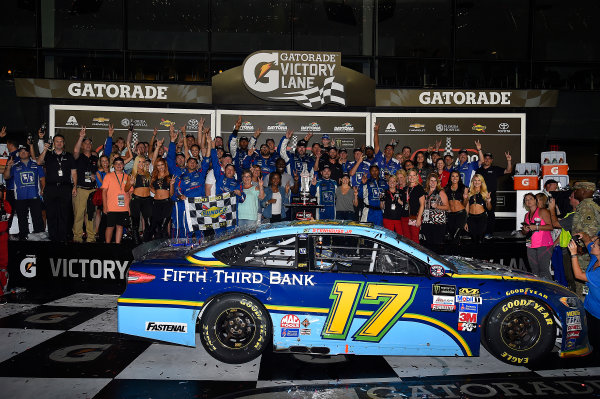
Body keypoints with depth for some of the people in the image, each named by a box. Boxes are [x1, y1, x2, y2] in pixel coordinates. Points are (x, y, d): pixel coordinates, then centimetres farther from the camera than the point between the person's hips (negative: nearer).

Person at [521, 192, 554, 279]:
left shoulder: (542, 211, -1)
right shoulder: (527, 215, 20)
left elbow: (551, 226, -10)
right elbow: (524, 232, 26)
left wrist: (536, 227, -16)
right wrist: (525, 230, 3)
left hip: (544, 245, -7)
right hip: (531, 246, 7)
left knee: (543, 270, -11)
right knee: (534, 271, 6)